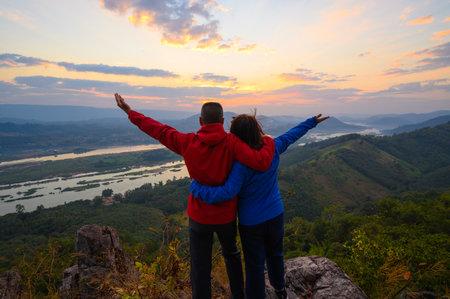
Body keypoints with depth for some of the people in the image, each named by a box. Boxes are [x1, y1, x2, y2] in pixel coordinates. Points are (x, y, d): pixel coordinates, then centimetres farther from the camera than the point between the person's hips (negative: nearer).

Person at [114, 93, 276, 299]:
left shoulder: (187, 143, -13)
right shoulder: (231, 143, -19)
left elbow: (158, 130, -1)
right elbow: (261, 163, -27)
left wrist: (129, 112, 13)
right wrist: (268, 142, -6)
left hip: (199, 216, -1)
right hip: (226, 215, 1)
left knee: (200, 268, 14)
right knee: (231, 253, 30)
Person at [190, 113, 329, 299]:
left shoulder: (240, 163, -26)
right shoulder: (273, 148, -10)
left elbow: (227, 193, -30)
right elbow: (292, 135, 5)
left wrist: (196, 187, -22)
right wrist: (312, 122, 22)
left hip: (251, 222, -5)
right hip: (275, 214, 6)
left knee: (254, 263, 13)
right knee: (275, 254, 28)